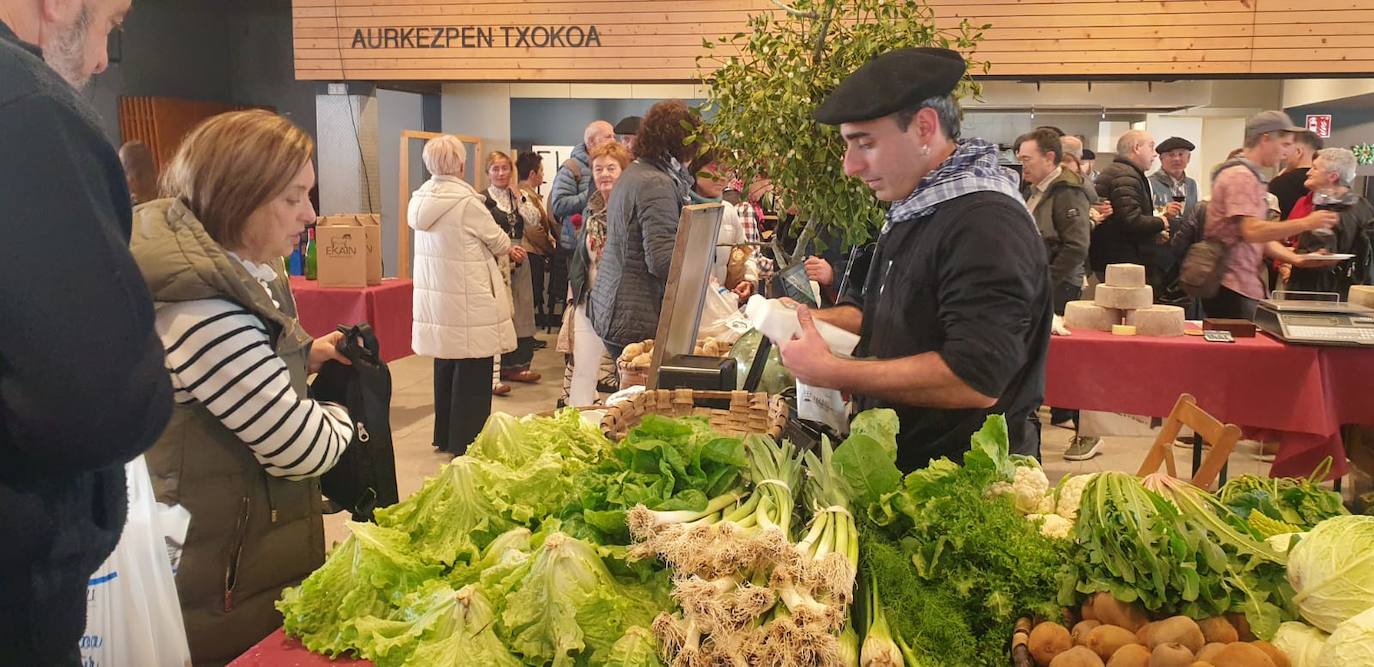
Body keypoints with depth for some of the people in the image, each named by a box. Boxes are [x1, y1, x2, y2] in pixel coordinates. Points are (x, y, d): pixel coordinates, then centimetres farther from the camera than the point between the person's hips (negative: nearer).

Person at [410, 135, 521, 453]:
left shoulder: (422, 198, 5)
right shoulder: (466, 200, -18)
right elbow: (496, 239, -5)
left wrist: (505, 248, 18)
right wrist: (510, 249, 18)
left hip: (435, 298, 8)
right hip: (469, 302, -8)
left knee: (446, 366, 19)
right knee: (472, 373, 2)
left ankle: (445, 435, 30)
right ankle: (467, 441, 8)